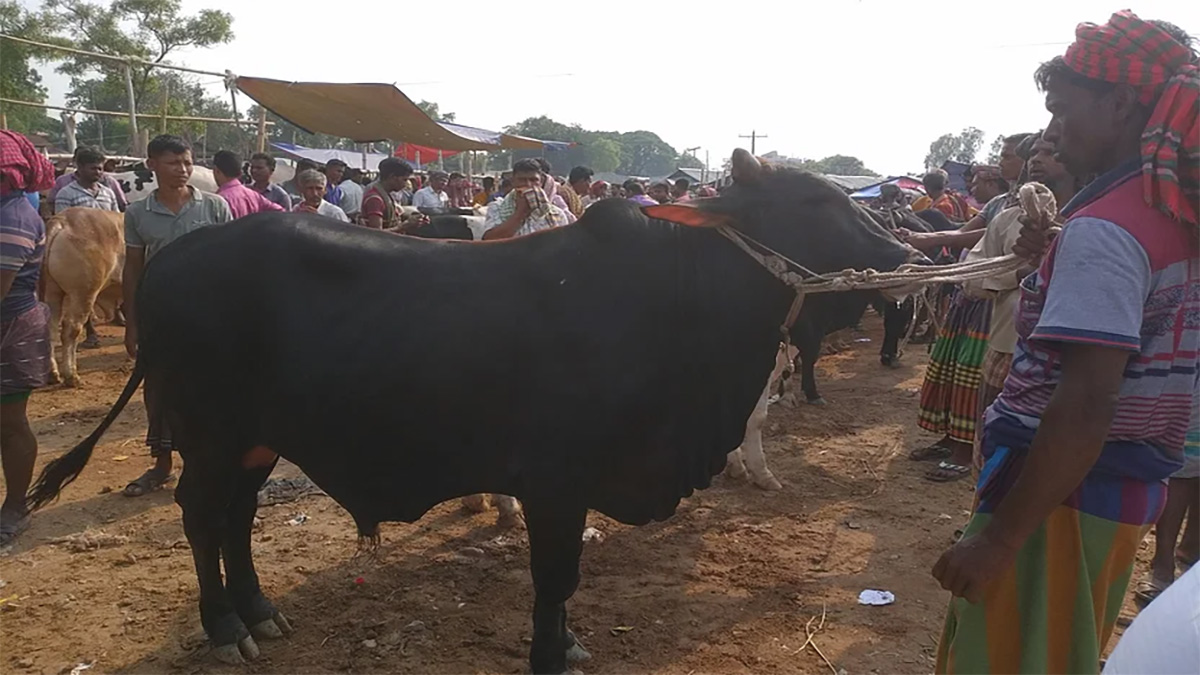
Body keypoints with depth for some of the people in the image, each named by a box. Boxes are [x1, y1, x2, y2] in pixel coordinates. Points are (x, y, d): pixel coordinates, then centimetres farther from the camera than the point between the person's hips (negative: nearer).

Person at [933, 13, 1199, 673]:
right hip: (1126, 488, 9)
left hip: (1065, 493, -9)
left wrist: (999, 536, -24)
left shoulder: (1102, 228, -21)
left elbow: (1085, 407, -27)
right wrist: (1058, 258, 10)